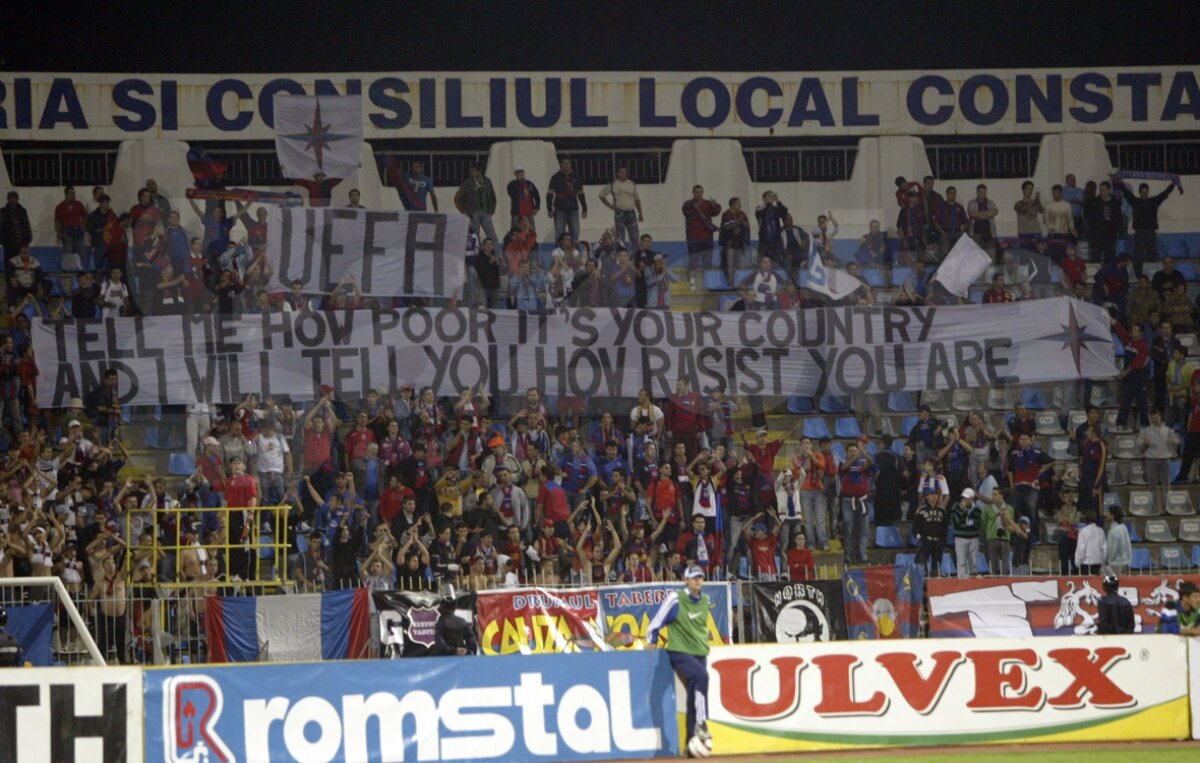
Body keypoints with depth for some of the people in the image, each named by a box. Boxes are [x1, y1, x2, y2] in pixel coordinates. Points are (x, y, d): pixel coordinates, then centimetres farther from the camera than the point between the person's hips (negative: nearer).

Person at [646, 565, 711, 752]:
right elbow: (657, 621, -4)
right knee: (701, 676, -32)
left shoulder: (705, 600, 9)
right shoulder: (676, 599, -10)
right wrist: (651, 641, 0)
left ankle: (691, 741, 9)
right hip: (679, 652, -6)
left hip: (700, 653, 6)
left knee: (694, 695, 4)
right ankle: (701, 722, -28)